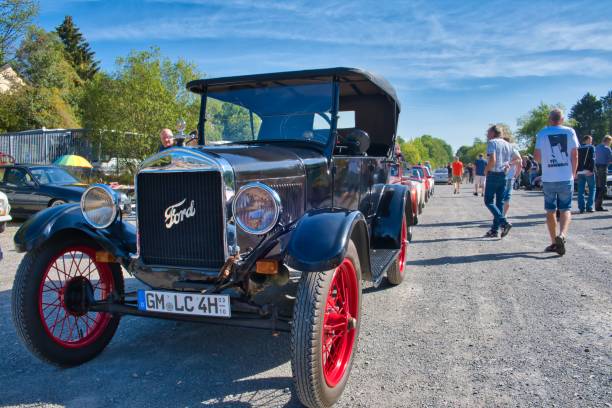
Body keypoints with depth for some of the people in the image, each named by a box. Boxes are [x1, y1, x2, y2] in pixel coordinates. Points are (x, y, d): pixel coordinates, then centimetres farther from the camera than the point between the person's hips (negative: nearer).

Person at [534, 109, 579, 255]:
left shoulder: (542, 133, 0)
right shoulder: (570, 132, 2)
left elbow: (537, 157, 0)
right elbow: (575, 155, 0)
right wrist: (572, 174, 10)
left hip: (548, 179, 0)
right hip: (566, 178, 0)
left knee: (550, 211, 10)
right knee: (565, 209, 7)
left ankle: (554, 242, 14)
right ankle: (562, 235, -18)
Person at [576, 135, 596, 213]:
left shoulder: (578, 149, 13)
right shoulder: (591, 148, -2)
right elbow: (592, 159, -13)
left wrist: (576, 172, 11)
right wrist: (591, 170, -18)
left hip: (580, 172, 4)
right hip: (588, 171, -4)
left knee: (580, 190, 5)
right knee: (592, 189, 5)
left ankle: (581, 208, 3)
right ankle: (589, 207, -1)